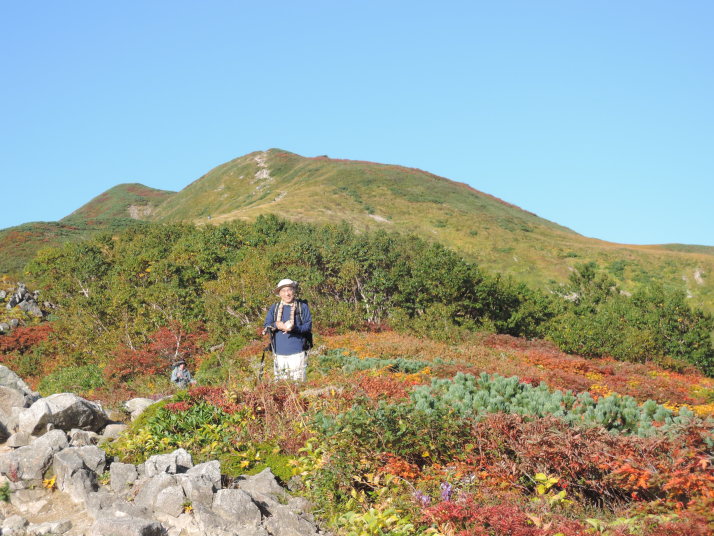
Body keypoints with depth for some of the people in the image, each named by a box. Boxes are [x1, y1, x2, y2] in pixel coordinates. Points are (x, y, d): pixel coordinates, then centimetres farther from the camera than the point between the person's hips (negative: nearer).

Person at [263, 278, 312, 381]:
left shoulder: (302, 307, 4)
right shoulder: (274, 308, 13)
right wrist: (276, 326, -16)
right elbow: (266, 326, 6)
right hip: (279, 353, 3)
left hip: (297, 353, -3)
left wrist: (294, 328, -21)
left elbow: (308, 326, -3)